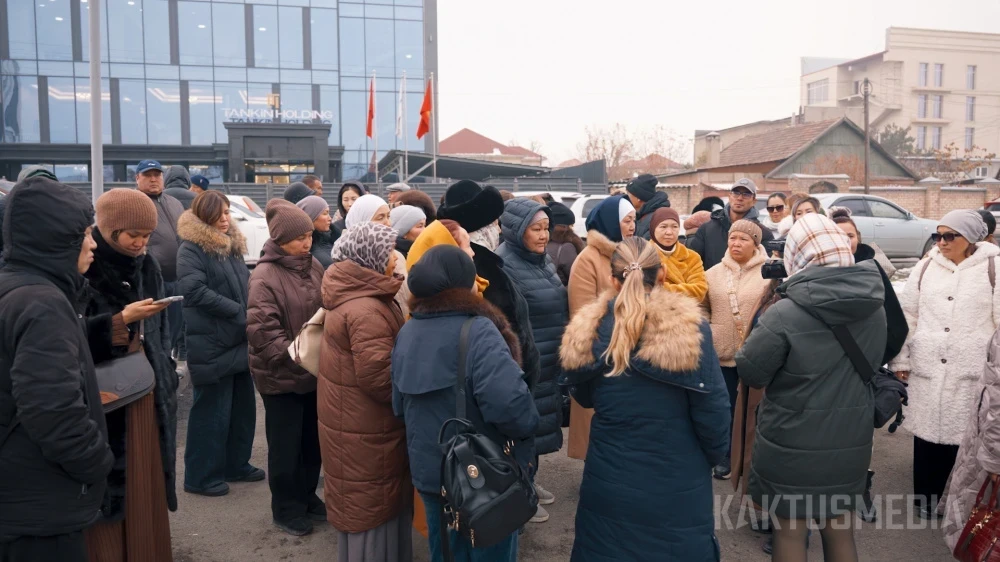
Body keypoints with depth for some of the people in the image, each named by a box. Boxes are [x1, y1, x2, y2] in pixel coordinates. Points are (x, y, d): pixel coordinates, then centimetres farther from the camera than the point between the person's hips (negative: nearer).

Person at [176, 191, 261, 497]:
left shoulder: (234, 244, 14)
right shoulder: (191, 248, -9)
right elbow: (195, 290, -21)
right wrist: (239, 312, -19)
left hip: (239, 340, 8)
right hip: (211, 343, -8)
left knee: (243, 405, 14)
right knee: (211, 409, 0)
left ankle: (236, 464, 28)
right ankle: (200, 476, 14)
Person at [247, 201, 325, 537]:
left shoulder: (314, 266, 2)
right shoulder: (265, 278, -18)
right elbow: (262, 333, -21)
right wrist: (296, 357, -22)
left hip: (314, 370, 6)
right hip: (282, 375, -6)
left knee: (312, 440, 18)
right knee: (285, 445, 9)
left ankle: (307, 497, 37)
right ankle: (286, 508, 27)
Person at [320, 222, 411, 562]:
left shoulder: (352, 296, 9)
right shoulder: (366, 309, -25)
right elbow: (380, 378, -26)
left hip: (358, 426, 10)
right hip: (366, 434, -10)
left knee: (366, 507, 22)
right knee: (374, 510, 5)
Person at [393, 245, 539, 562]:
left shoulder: (407, 332, 1)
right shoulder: (478, 331, -22)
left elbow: (400, 406, 10)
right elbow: (509, 404, -33)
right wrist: (528, 426, -14)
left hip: (429, 470, 6)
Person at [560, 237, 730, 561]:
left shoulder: (588, 331, -8)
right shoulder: (688, 327, -17)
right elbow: (711, 404, -12)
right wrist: (716, 454, 6)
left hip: (608, 478, 2)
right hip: (677, 481, -2)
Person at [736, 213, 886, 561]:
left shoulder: (785, 315, -23)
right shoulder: (875, 309, -2)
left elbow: (748, 371, -13)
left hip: (791, 449, -5)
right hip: (851, 446, 5)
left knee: (789, 534, 14)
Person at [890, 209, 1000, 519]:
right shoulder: (926, 265, 6)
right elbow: (907, 314, 9)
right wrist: (900, 359, 8)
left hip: (971, 371, -2)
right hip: (927, 367, 3)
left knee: (965, 437, 3)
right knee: (926, 432, 9)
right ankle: (926, 497, 25)